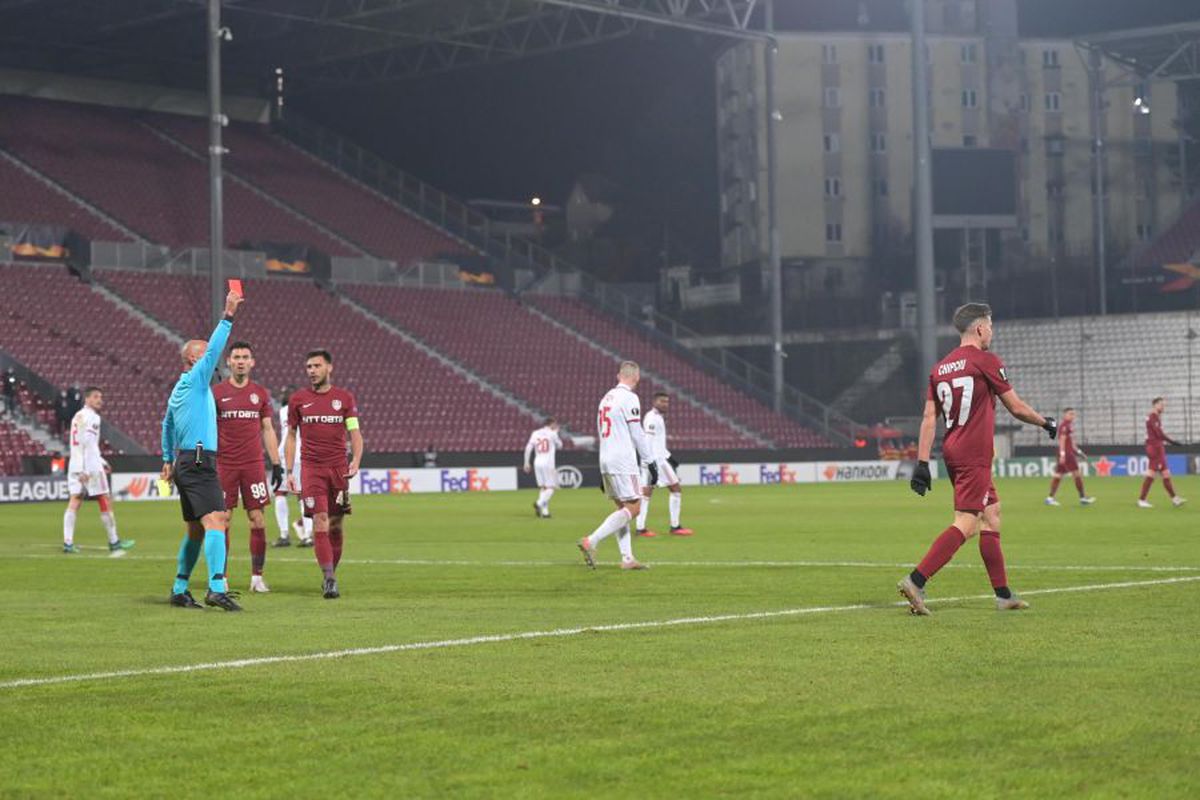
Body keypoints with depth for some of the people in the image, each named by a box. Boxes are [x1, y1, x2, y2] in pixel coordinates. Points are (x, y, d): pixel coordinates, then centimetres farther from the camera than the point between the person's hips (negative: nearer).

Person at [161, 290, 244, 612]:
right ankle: (217, 588, -34)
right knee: (215, 521, -20)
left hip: (185, 462, 10)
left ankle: (179, 590, 18)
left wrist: (168, 459, 40)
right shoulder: (194, 380, -5)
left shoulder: (179, 389, 21)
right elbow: (214, 350, -16)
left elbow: (167, 425, 32)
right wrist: (228, 316, -14)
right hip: (199, 461, -10)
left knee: (196, 530, 14)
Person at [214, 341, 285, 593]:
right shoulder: (216, 392, 3)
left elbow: (267, 430, 12)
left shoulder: (260, 394, 8)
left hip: (253, 464, 2)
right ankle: (221, 577, 5)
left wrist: (276, 464, 6)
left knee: (258, 520, -2)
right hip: (224, 465, -1)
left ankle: (257, 577, 5)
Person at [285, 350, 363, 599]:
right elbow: (291, 436, 12)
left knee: (336, 526, 4)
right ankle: (329, 580, -15)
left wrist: (356, 461, -13)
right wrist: (289, 471, 6)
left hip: (339, 468, 1)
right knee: (320, 523, -12)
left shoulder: (344, 398, 6)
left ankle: (331, 574, 18)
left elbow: (355, 432, 4)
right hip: (311, 469, -1)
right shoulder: (298, 399, 7)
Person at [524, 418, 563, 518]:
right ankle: (539, 503, -26)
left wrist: (526, 463, 7)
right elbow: (559, 446, 11)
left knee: (543, 487, 12)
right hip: (548, 464, -5)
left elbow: (528, 448, 3)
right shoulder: (552, 434, -3)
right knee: (551, 487, -3)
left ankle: (545, 511, 6)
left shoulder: (535, 433, 9)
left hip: (537, 463, 5)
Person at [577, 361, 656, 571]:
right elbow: (637, 434, -11)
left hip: (605, 460, 9)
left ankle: (627, 558, 5)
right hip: (622, 461, -9)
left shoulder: (606, 398, 17)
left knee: (622, 507, 10)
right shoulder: (629, 398, -9)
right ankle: (591, 542, -17)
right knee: (633, 507, -8)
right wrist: (650, 463, -5)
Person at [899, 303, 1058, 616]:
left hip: (952, 450, 8)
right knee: (966, 524, -12)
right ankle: (915, 582, -23)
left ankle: (1003, 594, 17)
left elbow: (929, 419, 8)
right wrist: (1046, 423, 16)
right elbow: (1016, 408, -1)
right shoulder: (986, 361, -7)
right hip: (974, 455, -8)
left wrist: (922, 463, 7)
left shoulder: (940, 368, 12)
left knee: (991, 516, 15)